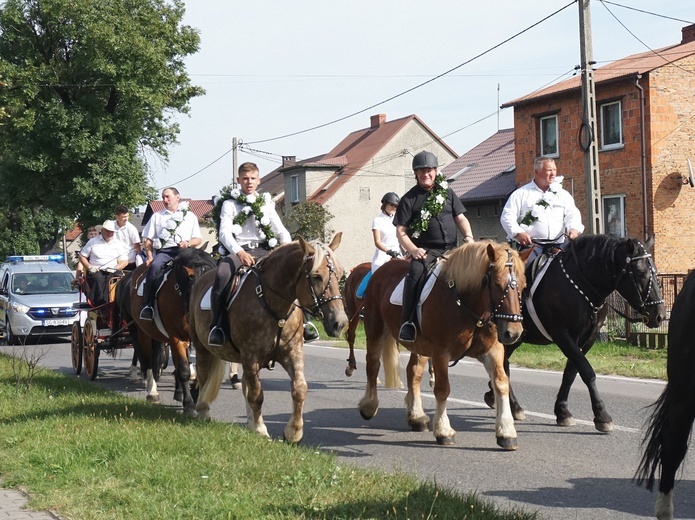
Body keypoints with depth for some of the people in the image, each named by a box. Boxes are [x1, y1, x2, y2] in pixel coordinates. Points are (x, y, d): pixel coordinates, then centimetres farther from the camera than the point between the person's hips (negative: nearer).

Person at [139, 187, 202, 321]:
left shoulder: (190, 216, 23)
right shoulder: (157, 216, 24)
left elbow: (198, 239, 16)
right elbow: (147, 240, 17)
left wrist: (188, 243, -6)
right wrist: (150, 256, 0)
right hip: (163, 251, 0)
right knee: (154, 266, -33)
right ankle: (148, 305, -34)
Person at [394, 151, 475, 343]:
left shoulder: (447, 193, 16)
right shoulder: (409, 199, 5)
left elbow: (460, 218, 16)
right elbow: (401, 231, 1)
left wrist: (469, 238, -3)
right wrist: (413, 249, -16)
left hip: (451, 249, 4)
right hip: (425, 252, -4)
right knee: (416, 275, -33)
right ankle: (408, 324, -32)